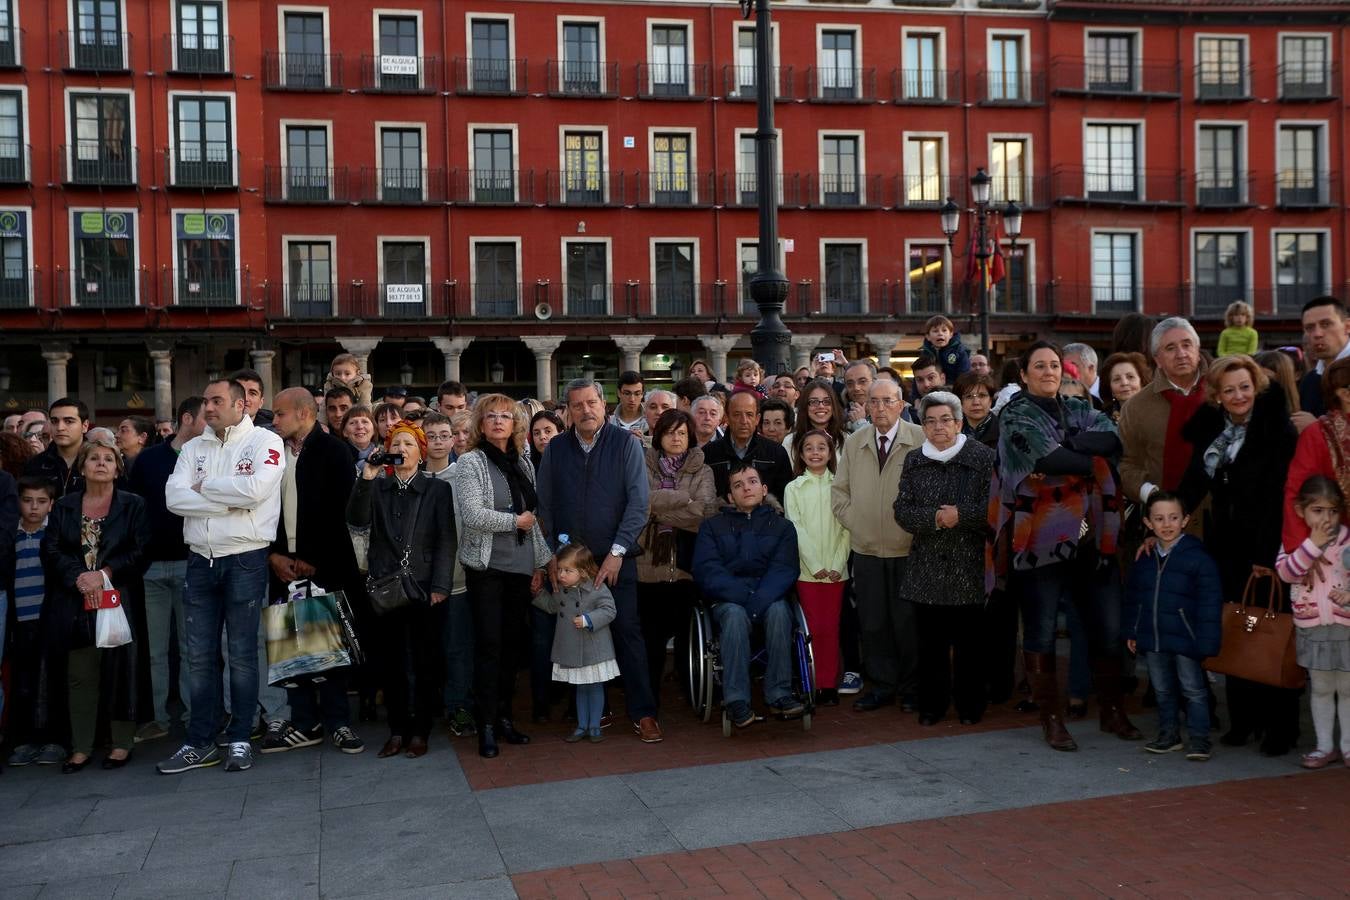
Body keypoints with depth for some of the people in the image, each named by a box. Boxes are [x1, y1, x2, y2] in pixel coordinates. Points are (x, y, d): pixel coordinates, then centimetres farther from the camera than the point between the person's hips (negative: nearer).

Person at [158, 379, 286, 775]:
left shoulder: (265, 441, -3)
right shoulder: (194, 448, 12)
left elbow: (256, 488, -20)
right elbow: (173, 498, -2)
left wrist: (205, 486, -7)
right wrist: (229, 502, -12)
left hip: (245, 560, -5)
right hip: (201, 560, 5)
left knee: (242, 655, 3)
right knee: (200, 656, 8)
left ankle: (240, 739, 14)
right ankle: (200, 743, 17)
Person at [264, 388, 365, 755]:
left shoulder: (333, 450, -4)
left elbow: (339, 511, -10)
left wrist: (314, 561, -11)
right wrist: (273, 555, 0)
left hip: (324, 567, -5)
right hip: (285, 566, 5)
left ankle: (337, 722, 11)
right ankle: (305, 723, 15)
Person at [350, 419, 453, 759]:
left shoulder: (437, 489, 4)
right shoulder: (376, 488, 11)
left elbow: (445, 540, -2)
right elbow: (357, 520, -6)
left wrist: (440, 585, -10)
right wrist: (366, 480, -16)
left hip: (423, 587, -2)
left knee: (423, 661, 2)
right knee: (391, 660, 5)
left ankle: (420, 731, 10)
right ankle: (397, 729, 14)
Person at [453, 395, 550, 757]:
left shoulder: (523, 464, 13)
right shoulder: (470, 463, -4)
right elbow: (472, 514, -16)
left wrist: (540, 562, 12)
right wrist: (515, 521, -9)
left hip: (520, 566, 5)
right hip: (486, 566, -5)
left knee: (513, 643, 8)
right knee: (489, 645, -5)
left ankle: (504, 716, 19)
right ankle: (486, 726, 2)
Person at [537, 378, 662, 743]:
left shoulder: (626, 445, -1)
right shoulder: (556, 449, 7)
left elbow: (638, 502, -6)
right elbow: (545, 506, 8)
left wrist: (616, 552, -12)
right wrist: (552, 556, 2)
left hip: (615, 560, -2)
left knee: (627, 632, -4)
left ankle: (643, 713, 4)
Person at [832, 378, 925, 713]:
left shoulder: (921, 440, -7)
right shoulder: (854, 442, 9)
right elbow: (839, 490, 14)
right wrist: (853, 520, 3)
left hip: (909, 549, -4)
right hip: (866, 548, 4)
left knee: (907, 620, 4)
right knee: (872, 621, 9)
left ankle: (910, 688, 18)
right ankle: (881, 684, 21)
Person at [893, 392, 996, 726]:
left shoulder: (982, 457, -2)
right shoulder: (914, 461, 8)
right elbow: (902, 511, 1)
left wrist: (961, 515, -18)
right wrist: (935, 517, -14)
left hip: (969, 567, -3)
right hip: (927, 567, 3)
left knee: (969, 640, 5)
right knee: (930, 640, 7)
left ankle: (970, 705, 20)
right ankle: (931, 705, 20)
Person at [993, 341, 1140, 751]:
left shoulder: (1080, 410, 14)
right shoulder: (1016, 414, -1)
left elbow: (1112, 440, -7)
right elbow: (1050, 459, -16)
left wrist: (1066, 444, -18)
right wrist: (1090, 460, -3)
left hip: (1092, 536, 5)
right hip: (1040, 536, -5)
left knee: (1108, 626, 7)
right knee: (1041, 629, 1)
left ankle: (1112, 710, 23)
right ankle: (1051, 718, 13)